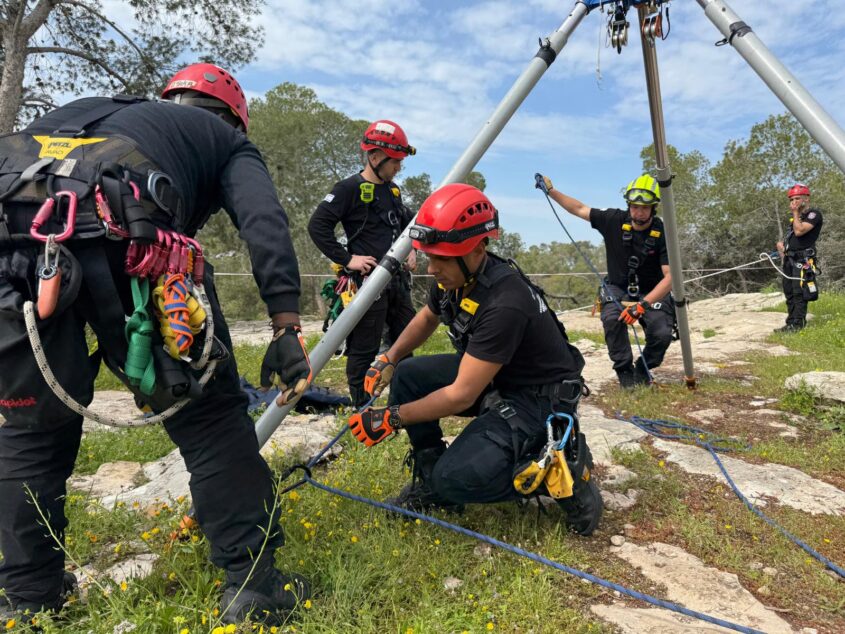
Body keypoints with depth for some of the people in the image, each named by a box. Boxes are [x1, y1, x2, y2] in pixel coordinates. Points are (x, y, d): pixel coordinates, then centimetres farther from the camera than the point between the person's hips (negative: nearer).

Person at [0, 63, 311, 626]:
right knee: (209, 415, 7)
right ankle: (253, 584, 13)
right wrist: (287, 327, -2)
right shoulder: (226, 140, 27)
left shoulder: (88, 109, 41)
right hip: (119, 234, -5)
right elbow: (265, 223, 6)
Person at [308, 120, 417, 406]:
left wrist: (412, 251, 14)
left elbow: (408, 223, 30)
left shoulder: (393, 190, 15)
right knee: (364, 350, -1)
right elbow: (317, 226, -13)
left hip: (398, 280, 8)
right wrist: (347, 259, -15)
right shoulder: (350, 188, -8)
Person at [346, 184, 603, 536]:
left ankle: (562, 466, -1)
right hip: (488, 373, 9)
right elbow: (426, 319, 15)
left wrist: (391, 418, -21)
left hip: (539, 398, -8)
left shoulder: (505, 304, -34)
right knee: (407, 376, -6)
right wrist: (387, 360, 1)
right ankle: (430, 480, 8)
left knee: (455, 480, -21)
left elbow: (461, 395, -29)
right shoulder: (453, 277, -8)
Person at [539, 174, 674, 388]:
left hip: (652, 292, -1)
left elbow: (669, 277, -24)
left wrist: (642, 305, -36)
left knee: (662, 333, -25)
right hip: (618, 289, 1)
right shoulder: (614, 220, -12)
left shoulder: (662, 234, -18)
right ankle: (625, 371, -10)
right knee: (612, 319, -32)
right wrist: (551, 190, -3)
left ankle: (643, 370, 8)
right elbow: (579, 209, 0)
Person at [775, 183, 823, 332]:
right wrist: (782, 244, 11)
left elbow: (799, 231, -20)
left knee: (799, 293, -13)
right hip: (790, 259, 9)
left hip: (803, 260, -9)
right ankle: (790, 323, 12)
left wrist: (796, 213, -9)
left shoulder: (814, 213, -6)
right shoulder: (797, 217, 22)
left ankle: (797, 324, -14)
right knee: (789, 293, 8)